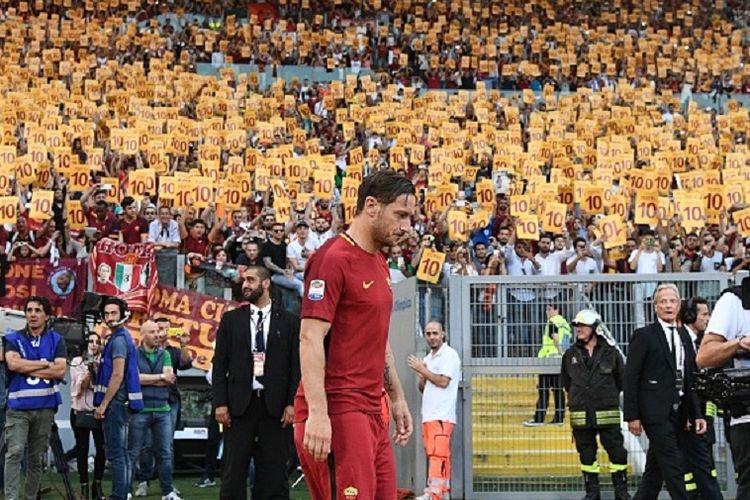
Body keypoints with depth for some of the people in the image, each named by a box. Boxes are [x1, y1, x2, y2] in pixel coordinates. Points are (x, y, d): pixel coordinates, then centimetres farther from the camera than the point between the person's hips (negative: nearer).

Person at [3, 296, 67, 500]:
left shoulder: (56, 340, 7)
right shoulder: (13, 339, 4)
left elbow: (60, 370, -7)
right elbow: (13, 364, -14)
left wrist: (27, 368, -9)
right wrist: (45, 364, -9)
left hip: (45, 406, 2)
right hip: (18, 406, -2)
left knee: (36, 457, 8)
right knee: (14, 453, -13)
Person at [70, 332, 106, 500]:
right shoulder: (77, 362, 4)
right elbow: (79, 386, -5)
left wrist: (96, 370, -12)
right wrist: (89, 371, -19)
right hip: (80, 411, -1)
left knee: (102, 449, -3)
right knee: (82, 450, 1)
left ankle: (98, 485, 10)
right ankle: (84, 486, 6)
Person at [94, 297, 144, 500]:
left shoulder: (118, 340, -13)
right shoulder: (123, 337, 17)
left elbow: (118, 375, -19)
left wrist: (103, 404, -18)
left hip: (116, 402, -10)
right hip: (121, 402, 10)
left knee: (115, 454, -10)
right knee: (121, 452, 12)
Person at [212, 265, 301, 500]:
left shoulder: (289, 321, 5)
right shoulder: (231, 320, 9)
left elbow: (297, 366, 2)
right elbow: (220, 365, 6)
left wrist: (292, 403, -6)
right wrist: (220, 403, -3)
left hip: (275, 405, -1)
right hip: (240, 403, 1)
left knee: (274, 471, 1)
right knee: (233, 471, 1)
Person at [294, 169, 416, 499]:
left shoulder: (379, 264, 18)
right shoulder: (333, 259, -11)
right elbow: (310, 338, -17)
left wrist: (397, 397, 23)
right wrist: (317, 413, -23)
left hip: (371, 411, 9)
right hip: (337, 411, -9)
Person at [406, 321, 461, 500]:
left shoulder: (449, 355, -4)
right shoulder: (428, 358, 22)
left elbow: (443, 381, -14)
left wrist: (423, 370, -5)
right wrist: (422, 375, 2)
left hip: (442, 415, -8)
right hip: (428, 415, 8)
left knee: (437, 454, -16)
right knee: (432, 454, 6)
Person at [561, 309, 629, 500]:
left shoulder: (610, 353, -1)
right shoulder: (571, 355, 6)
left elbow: (622, 380, 9)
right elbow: (565, 381, 20)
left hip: (607, 413, -2)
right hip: (580, 414, 2)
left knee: (617, 452, -1)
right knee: (586, 454, 8)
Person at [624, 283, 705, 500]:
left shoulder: (684, 336, 15)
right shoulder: (644, 336, -4)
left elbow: (689, 379, 16)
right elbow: (631, 378, -6)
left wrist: (696, 414, 8)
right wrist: (632, 416, -11)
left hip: (676, 413, 6)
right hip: (655, 411, -6)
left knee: (655, 467, 10)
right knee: (674, 465, -10)